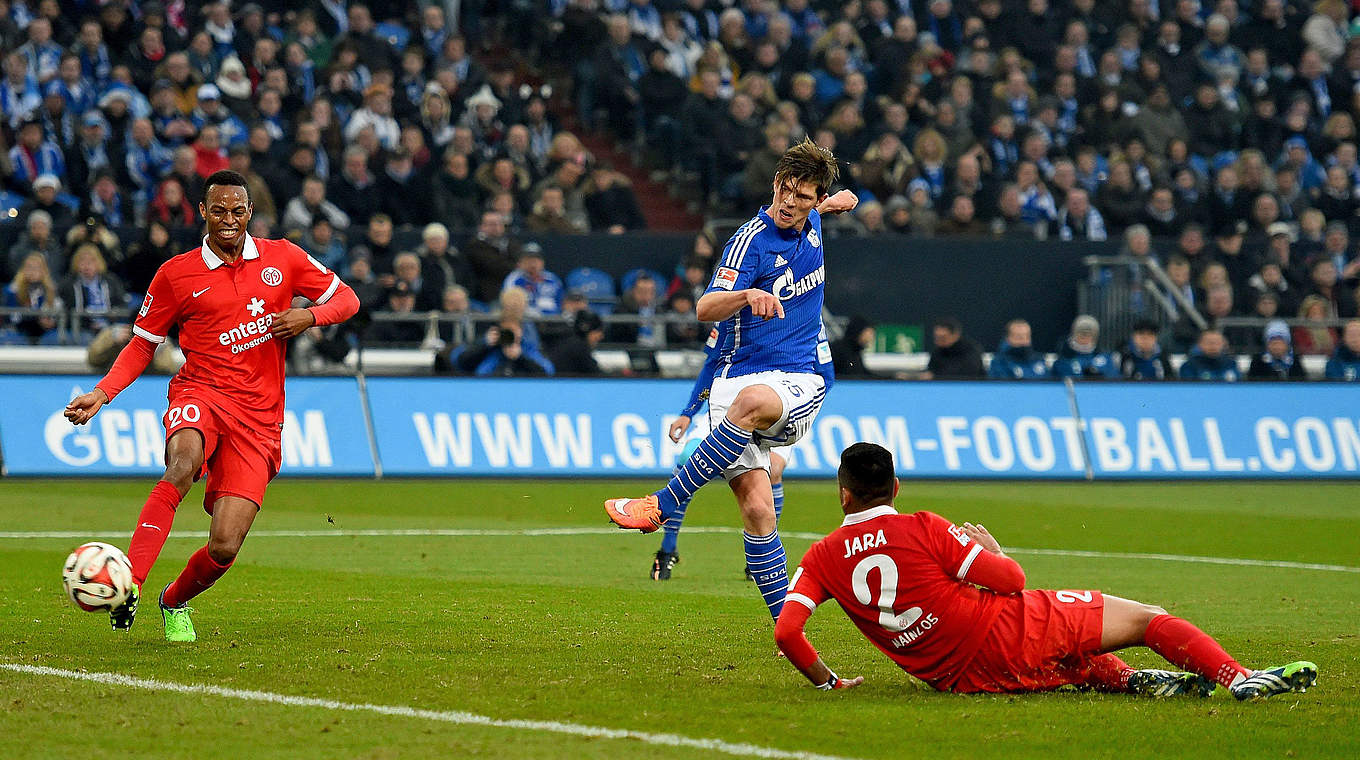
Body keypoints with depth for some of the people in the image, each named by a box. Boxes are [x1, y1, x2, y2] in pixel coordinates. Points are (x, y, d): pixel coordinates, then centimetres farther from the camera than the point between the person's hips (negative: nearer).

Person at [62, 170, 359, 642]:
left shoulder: (282, 259, 9)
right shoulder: (176, 275, 5)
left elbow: (346, 298, 16)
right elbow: (142, 345, 13)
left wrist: (309, 316, -6)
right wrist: (102, 393, -2)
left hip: (258, 415, 1)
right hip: (201, 391, -1)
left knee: (224, 549, -8)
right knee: (182, 466, -39)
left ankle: (175, 602, 26)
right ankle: (128, 589, -45)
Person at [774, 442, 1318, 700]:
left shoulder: (821, 559, 1)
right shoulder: (922, 530, -11)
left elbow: (786, 631, -10)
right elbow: (1011, 581, -10)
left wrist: (826, 681, 5)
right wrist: (991, 550, 12)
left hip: (958, 677, 5)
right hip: (1008, 632, -5)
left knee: (1078, 661, 34)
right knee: (1146, 618, 6)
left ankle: (1129, 680, 8)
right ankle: (1238, 678, -6)